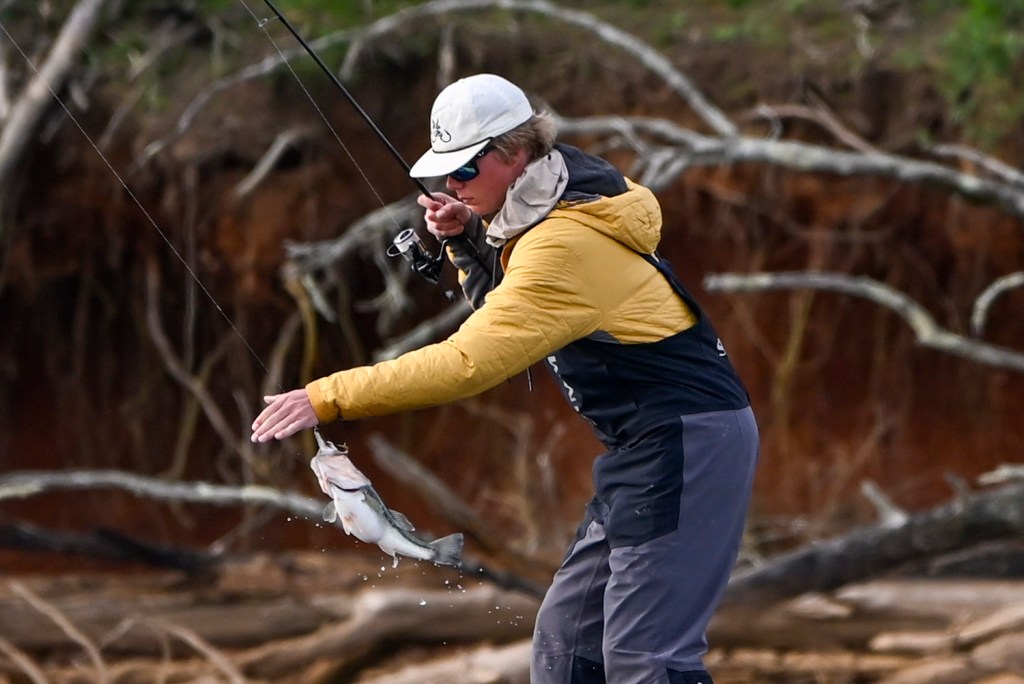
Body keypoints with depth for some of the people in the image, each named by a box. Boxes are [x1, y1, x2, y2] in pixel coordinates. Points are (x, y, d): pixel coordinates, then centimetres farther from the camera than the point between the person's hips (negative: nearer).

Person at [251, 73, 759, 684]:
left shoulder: (566, 244, -21)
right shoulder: (546, 214, 10)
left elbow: (469, 362, -29)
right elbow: (502, 302, 25)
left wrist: (329, 398, -29)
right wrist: (467, 239, 3)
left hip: (687, 443, -11)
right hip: (650, 448, 11)